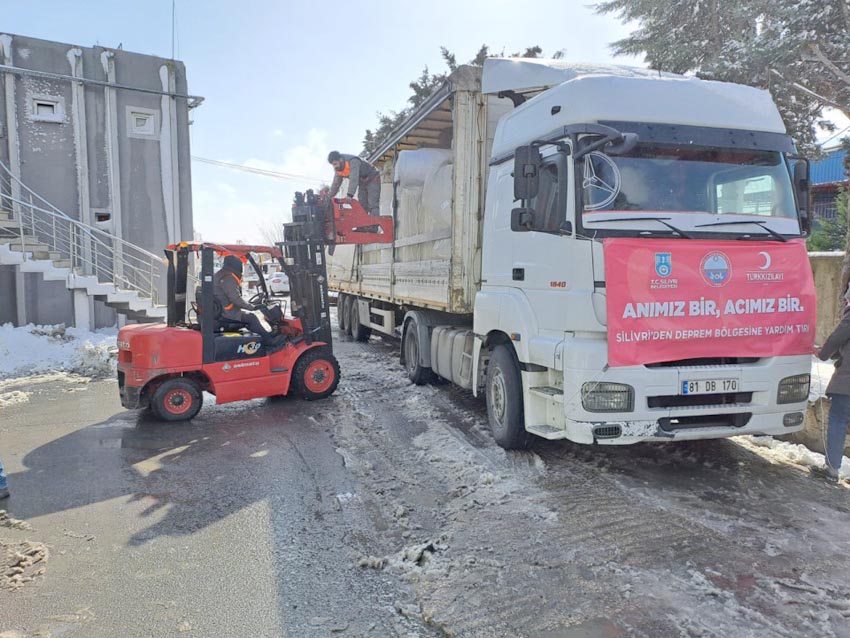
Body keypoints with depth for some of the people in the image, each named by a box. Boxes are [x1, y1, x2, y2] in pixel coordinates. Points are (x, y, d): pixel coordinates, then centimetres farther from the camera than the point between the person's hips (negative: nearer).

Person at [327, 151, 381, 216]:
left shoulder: (353, 162, -32)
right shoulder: (338, 169, -6)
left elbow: (354, 179, -42)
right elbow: (336, 183, 2)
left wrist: (350, 195, -50)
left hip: (372, 179, -8)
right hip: (362, 183, 8)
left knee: (373, 206, -18)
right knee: (362, 206, 1)